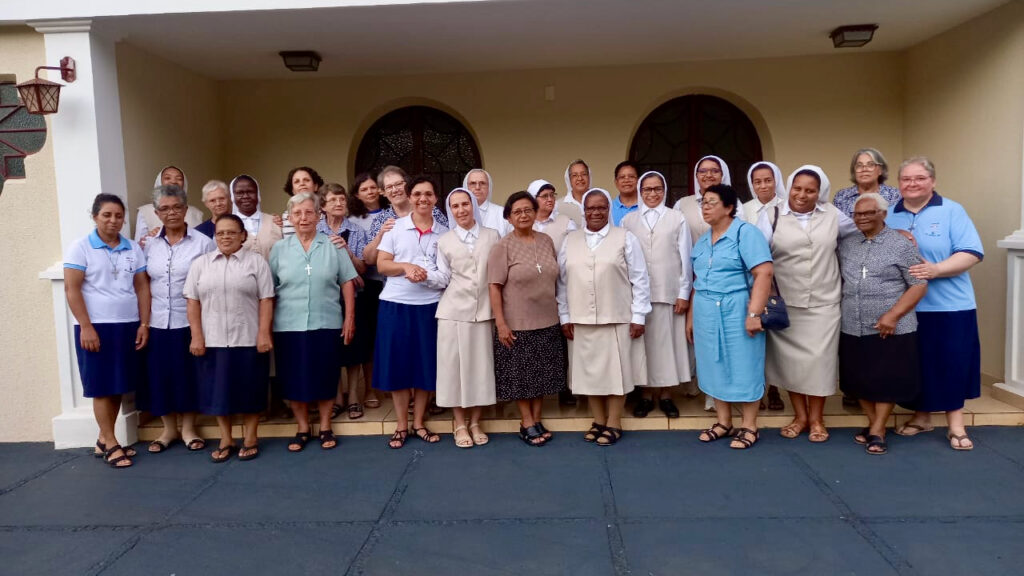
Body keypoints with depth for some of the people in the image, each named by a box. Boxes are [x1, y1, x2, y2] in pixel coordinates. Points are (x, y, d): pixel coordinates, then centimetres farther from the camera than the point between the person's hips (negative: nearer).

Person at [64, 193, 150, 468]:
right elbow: (72, 289, -7)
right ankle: (111, 444, 8)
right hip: (96, 327, -4)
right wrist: (86, 327, -14)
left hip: (128, 326, 4)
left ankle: (104, 439, 21)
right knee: (102, 387, 1)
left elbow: (142, 287, 9)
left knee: (119, 386, 9)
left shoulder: (134, 249, 9)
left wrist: (144, 324, 2)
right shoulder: (80, 248, -3)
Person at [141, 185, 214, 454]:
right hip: (157, 322, 3)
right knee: (160, 376, 9)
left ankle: (188, 428, 23)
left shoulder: (202, 242, -3)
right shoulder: (150, 245, 7)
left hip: (190, 322, -3)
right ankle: (168, 429, 25)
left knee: (189, 375, 6)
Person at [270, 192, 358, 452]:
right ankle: (302, 428, 23)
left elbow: (347, 283, 4)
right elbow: (268, 290, 7)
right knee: (295, 379, 7)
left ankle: (325, 428, 22)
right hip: (289, 326, 1)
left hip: (327, 324, -1)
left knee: (325, 377, 6)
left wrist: (350, 317, -1)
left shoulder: (333, 246, 3)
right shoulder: (279, 249, 6)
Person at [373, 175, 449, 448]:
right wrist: (406, 266, -17)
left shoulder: (444, 232, 6)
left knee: (427, 364, 5)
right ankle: (401, 426, 16)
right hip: (396, 304, -1)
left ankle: (418, 423, 21)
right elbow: (381, 264, 0)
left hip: (430, 305, 1)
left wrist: (426, 276, -12)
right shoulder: (395, 227, 4)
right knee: (397, 364, 3)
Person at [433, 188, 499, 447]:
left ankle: (475, 423, 18)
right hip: (454, 311, -1)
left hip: (484, 310, 1)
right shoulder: (444, 241, 5)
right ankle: (460, 425, 14)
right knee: (455, 365, 1)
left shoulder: (492, 236, 6)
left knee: (481, 365, 5)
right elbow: (444, 278, 3)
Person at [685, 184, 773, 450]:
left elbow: (764, 273, -18)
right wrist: (691, 316, 15)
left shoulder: (745, 232, -9)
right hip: (706, 313, 7)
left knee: (742, 367, 1)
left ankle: (749, 426, 13)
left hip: (736, 311, -7)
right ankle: (723, 422, 23)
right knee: (715, 367, 11)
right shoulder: (702, 240, 13)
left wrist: (754, 313, -23)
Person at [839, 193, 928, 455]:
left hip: (891, 331, -4)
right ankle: (874, 425, 27)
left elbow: (919, 285, -7)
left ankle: (877, 432, 13)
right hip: (853, 329, 5)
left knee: (887, 381, 2)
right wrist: (839, 310, 7)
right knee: (860, 380, 11)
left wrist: (893, 315, -16)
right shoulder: (846, 244, 9)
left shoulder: (902, 245, -5)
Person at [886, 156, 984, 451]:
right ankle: (921, 416, 26)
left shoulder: (952, 211, -2)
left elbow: (971, 253, -10)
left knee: (951, 365, 2)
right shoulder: (889, 216, 9)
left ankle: (955, 425, 14)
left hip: (949, 306, -3)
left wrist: (936, 269, -24)